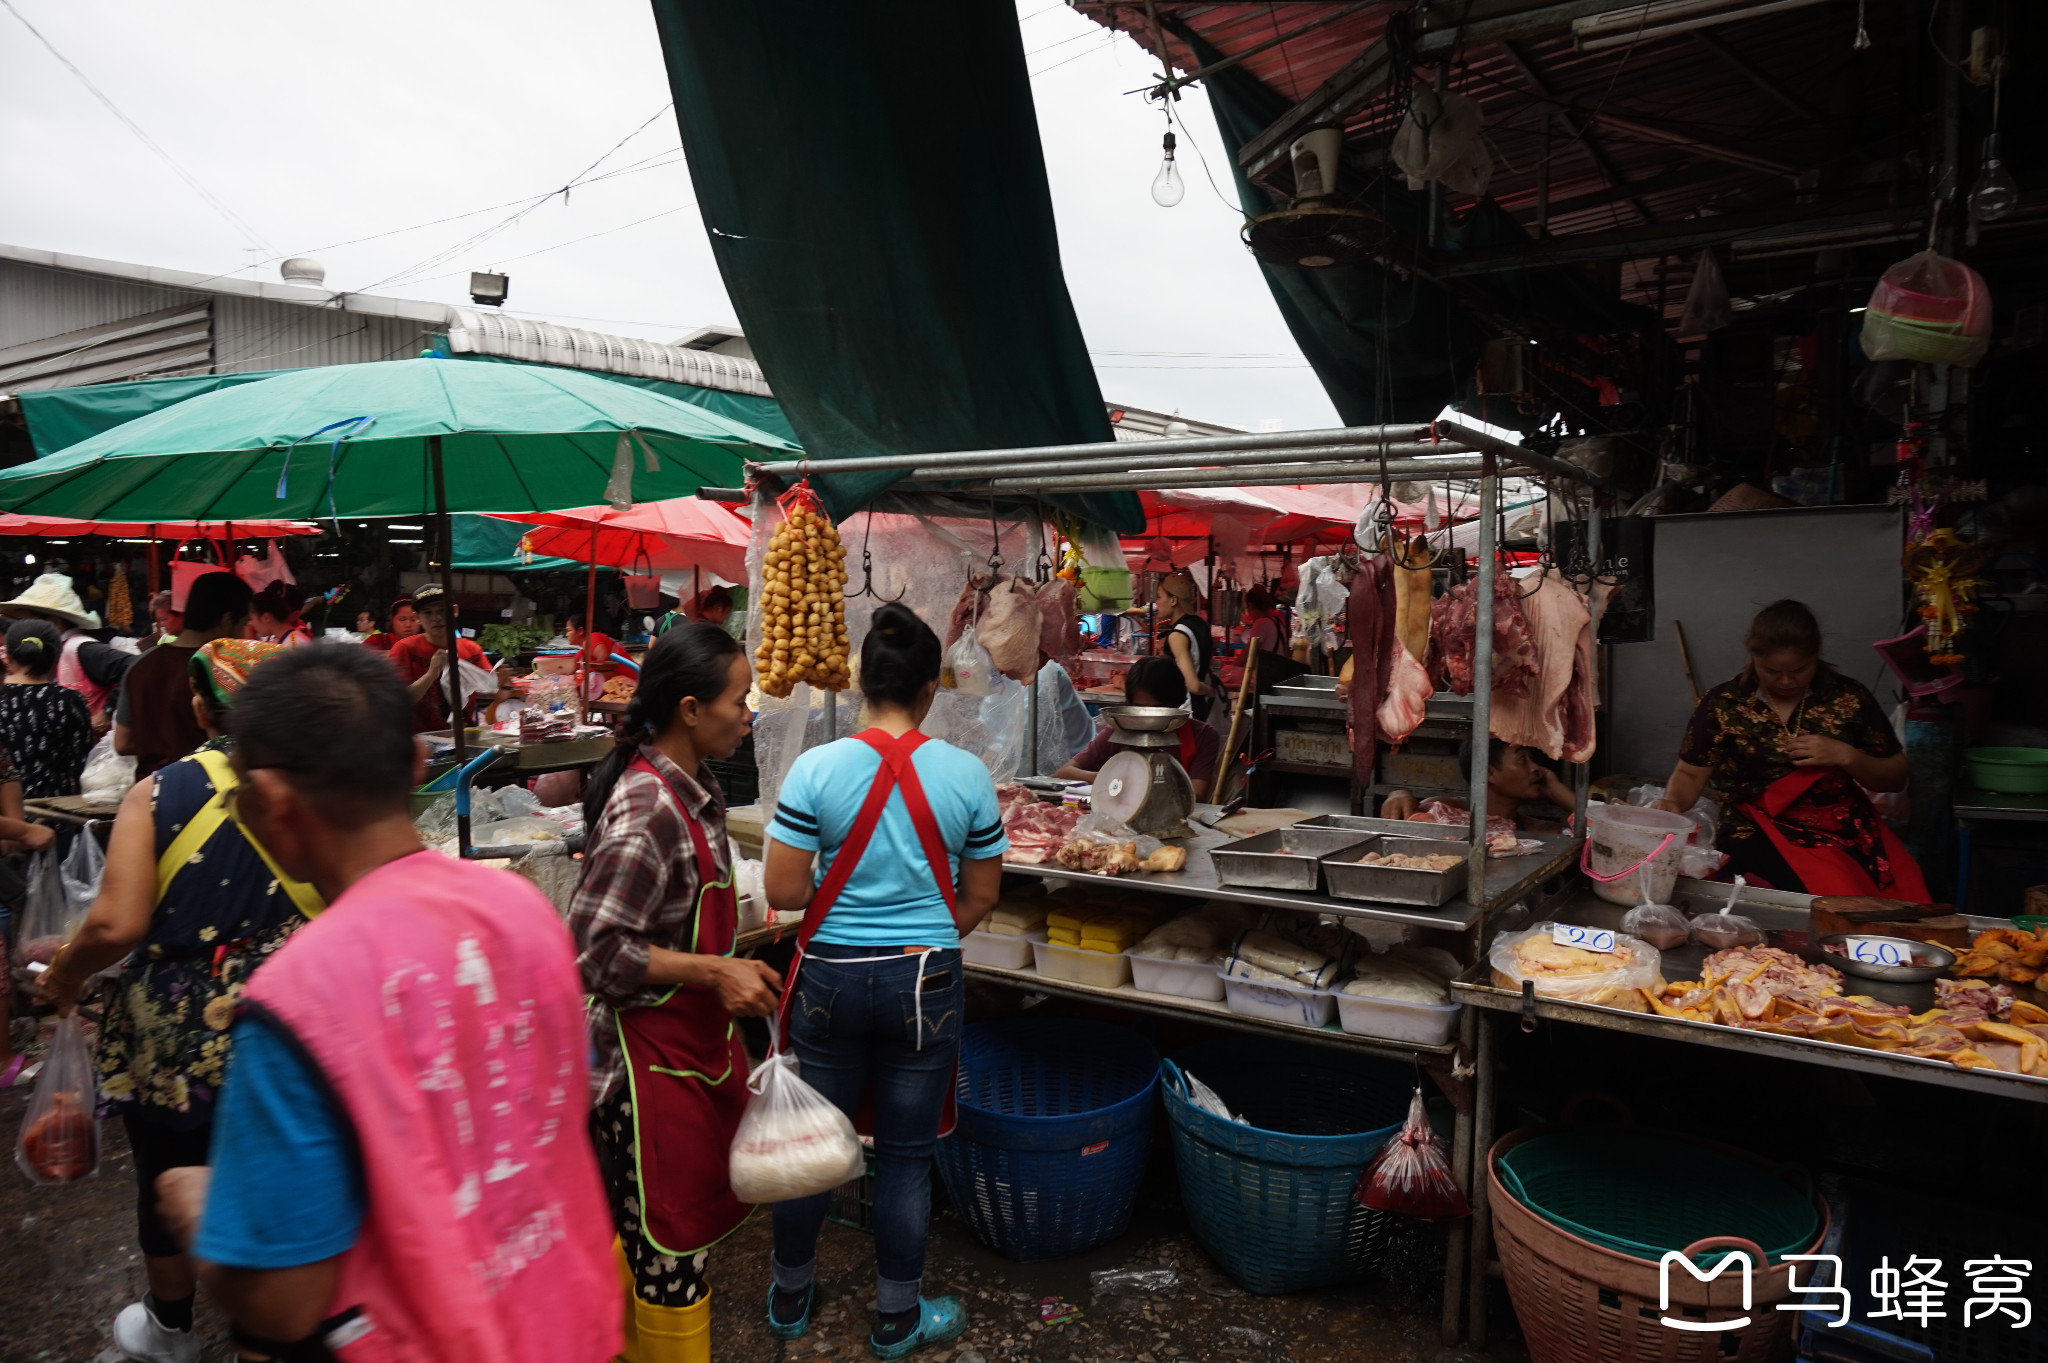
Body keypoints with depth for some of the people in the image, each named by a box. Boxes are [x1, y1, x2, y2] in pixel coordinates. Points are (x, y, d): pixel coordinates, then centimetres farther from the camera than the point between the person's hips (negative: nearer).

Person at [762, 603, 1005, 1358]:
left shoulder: (816, 769, -13)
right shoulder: (967, 776, -9)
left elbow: (782, 890, -10)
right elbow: (980, 898, 0)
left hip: (831, 979, 0)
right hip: (925, 984, 0)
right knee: (906, 1154, 14)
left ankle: (790, 1297, 38)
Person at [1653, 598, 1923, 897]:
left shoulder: (1848, 697, 5)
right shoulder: (1722, 704, 0)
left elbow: (1896, 777, 10)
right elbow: (1690, 774, 5)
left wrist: (1846, 756, -9)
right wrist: (1671, 804, -17)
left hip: (1848, 831, 4)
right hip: (1760, 838, -3)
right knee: (1839, 897, -29)